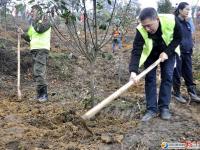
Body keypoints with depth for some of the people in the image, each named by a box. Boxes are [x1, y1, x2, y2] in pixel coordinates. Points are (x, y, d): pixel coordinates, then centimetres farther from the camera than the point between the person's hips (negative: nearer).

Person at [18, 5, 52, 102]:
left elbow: (40, 29, -18)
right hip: (34, 50, 9)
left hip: (42, 49, -9)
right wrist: (23, 34, 5)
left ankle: (43, 94, -15)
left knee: (39, 71, -18)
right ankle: (41, 94, 16)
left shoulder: (45, 19, 1)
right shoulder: (33, 24, 24)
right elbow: (29, 38, 22)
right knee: (37, 73, 9)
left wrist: (34, 21, -2)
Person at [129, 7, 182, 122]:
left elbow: (178, 38, -16)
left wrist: (167, 52, -27)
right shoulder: (141, 30, -35)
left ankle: (164, 107, 7)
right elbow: (136, 51, -38)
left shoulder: (171, 20, -34)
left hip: (168, 52, 1)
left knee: (167, 77, -4)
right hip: (150, 54, 0)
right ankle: (152, 109, 2)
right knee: (150, 78, -5)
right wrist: (133, 71, -52)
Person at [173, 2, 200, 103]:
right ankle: (176, 94, 19)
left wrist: (190, 49, 16)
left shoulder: (187, 23, 12)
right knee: (177, 74, 6)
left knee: (189, 74, 11)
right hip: (177, 52, -7)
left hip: (187, 53, 7)